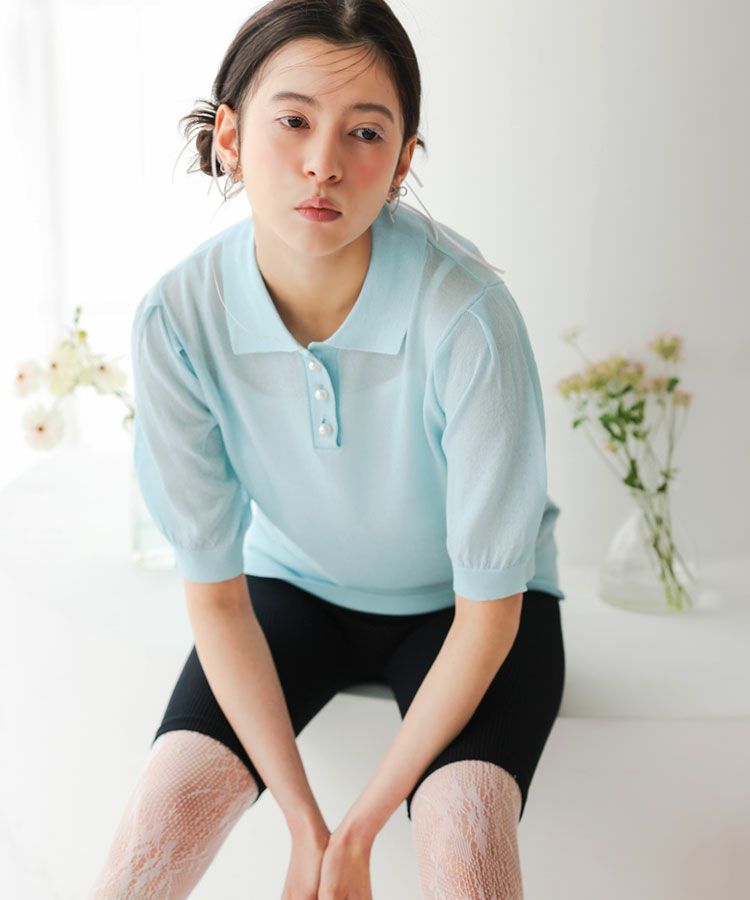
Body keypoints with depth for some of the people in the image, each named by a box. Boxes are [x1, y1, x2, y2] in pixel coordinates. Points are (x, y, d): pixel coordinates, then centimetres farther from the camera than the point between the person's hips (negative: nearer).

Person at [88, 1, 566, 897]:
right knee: (161, 814, -19)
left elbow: (489, 607, -21)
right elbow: (214, 593, -13)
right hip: (295, 585, 2)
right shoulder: (177, 318, -22)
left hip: (458, 605, -1)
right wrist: (304, 821, -16)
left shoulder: (466, 316, -30)